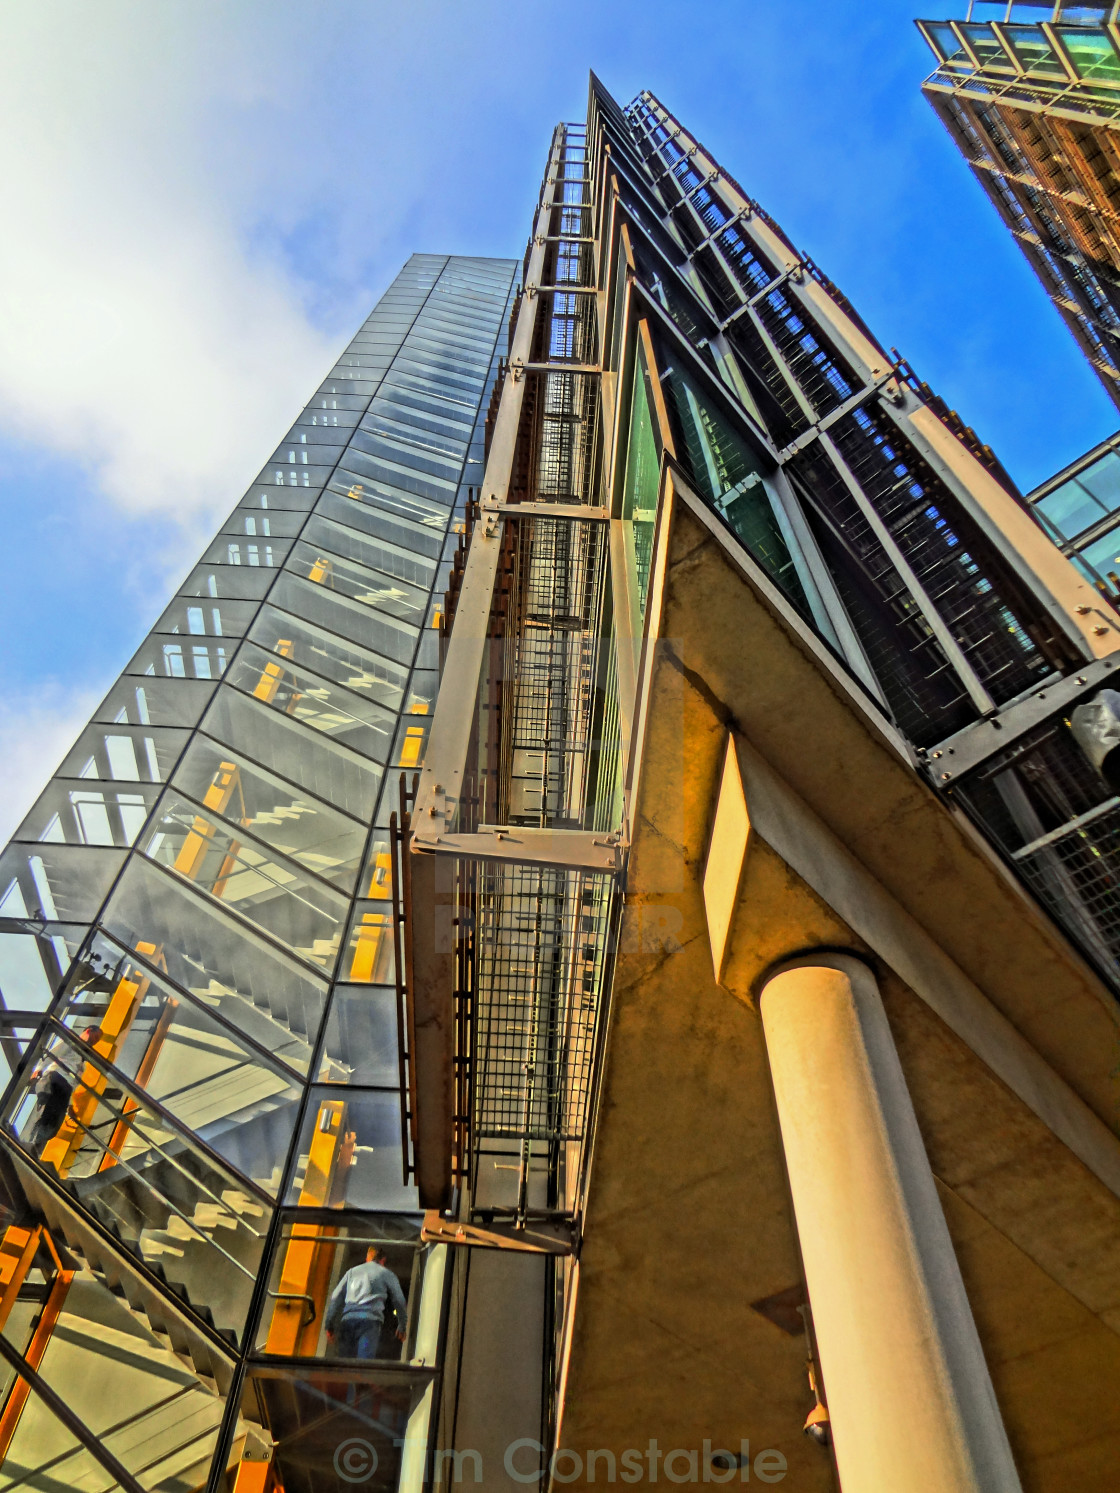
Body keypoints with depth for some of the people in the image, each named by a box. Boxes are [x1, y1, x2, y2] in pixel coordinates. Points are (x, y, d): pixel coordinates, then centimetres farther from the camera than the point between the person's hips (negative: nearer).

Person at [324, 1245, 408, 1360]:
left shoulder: (352, 1271, 27)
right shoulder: (386, 1274, 18)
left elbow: (336, 1298, 21)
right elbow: (399, 1301, 16)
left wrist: (329, 1325, 22)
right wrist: (402, 1327, 26)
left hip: (347, 1318, 3)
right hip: (370, 1319, -3)